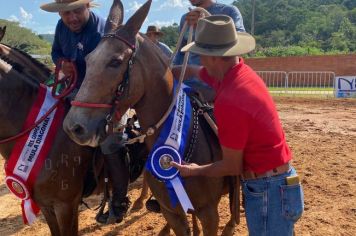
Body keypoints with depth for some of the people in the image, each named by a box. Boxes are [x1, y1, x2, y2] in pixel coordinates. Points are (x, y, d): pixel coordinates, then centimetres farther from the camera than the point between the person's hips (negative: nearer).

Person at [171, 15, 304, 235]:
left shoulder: (229, 102, -29)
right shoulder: (239, 71, -2)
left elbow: (232, 166, -18)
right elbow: (194, 72, 18)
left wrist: (195, 171, -3)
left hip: (268, 191, -9)